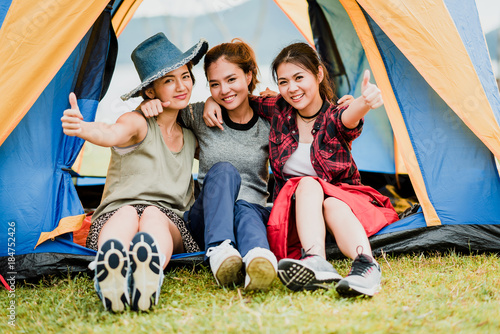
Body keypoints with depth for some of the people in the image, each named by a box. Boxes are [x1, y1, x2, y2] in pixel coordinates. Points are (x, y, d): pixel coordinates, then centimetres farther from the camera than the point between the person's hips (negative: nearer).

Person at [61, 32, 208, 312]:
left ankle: (149, 275, -68)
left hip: (171, 225, 2)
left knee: (153, 215, -34)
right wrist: (81, 127, -48)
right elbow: (112, 134, -24)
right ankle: (109, 268, -69)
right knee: (128, 213, -38)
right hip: (115, 218, -2)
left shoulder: (191, 137, 16)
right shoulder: (138, 123, -1)